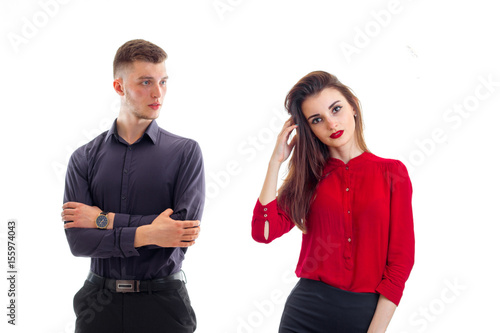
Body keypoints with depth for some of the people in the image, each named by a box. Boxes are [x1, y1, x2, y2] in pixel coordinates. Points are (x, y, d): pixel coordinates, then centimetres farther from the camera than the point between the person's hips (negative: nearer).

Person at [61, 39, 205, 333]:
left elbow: (186, 225, -14)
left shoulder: (185, 151, -2)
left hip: (163, 301, -1)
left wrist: (105, 219, -10)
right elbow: (78, 240, -7)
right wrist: (145, 234, -18)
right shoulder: (84, 159, 2)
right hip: (101, 302, 2)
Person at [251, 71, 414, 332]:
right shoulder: (310, 176, 6)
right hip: (306, 310, 2)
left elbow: (401, 259, -5)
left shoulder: (392, 172, -1)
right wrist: (276, 160, -5)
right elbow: (264, 231, -9)